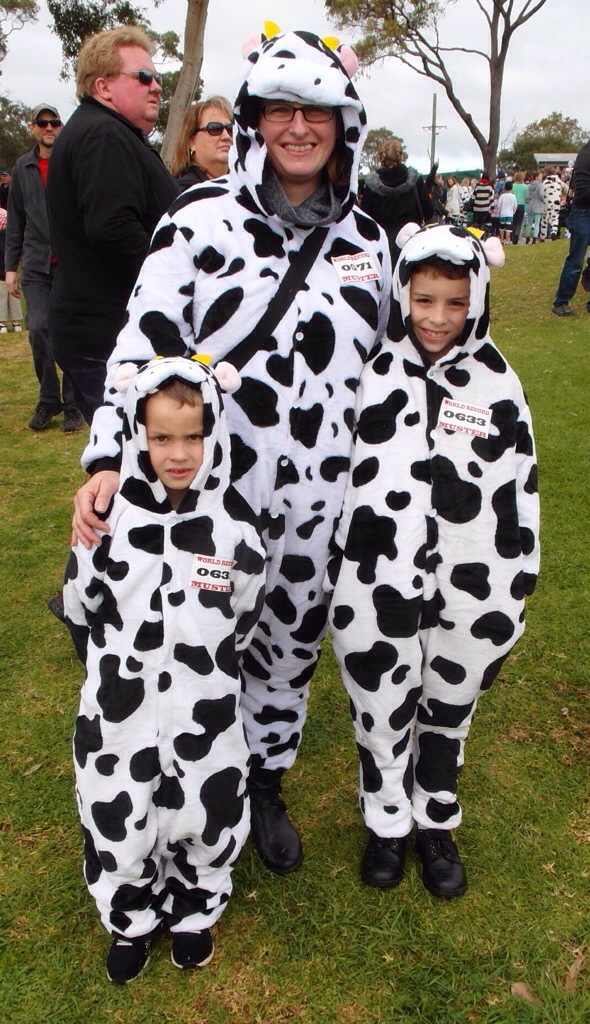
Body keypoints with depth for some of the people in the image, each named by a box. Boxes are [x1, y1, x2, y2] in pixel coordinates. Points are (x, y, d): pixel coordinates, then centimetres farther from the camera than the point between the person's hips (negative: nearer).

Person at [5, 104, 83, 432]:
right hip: (36, 264, 3)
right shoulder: (23, 168, 13)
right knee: (39, 330, -5)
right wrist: (11, 266, 10)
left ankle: (73, 404, 9)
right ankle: (48, 399, 12)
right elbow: (15, 220, 15)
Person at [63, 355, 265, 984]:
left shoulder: (234, 524, -13)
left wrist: (205, 671, 9)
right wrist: (118, 671, 7)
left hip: (204, 713, 0)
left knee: (206, 820, 17)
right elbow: (80, 608, 1)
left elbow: (243, 617, 2)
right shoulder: (109, 518, -14)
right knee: (118, 822, 17)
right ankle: (132, 919, 48)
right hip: (119, 714, 0)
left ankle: (193, 910, 49)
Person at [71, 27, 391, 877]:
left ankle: (266, 787, 44)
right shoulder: (204, 219, -7)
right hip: (211, 495, -3)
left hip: (321, 503, 4)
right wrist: (110, 460, -24)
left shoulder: (367, 239, 7)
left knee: (290, 647, 18)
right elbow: (144, 340, -12)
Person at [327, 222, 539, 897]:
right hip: (373, 593, 0)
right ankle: (386, 823, 41)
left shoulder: (497, 387, -5)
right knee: (380, 711, 16)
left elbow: (518, 508, -2)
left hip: (461, 596, 0)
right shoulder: (373, 371, -3)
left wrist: (504, 613, -1)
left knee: (447, 714, 18)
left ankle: (436, 825, 43)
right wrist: (334, 575, 7)